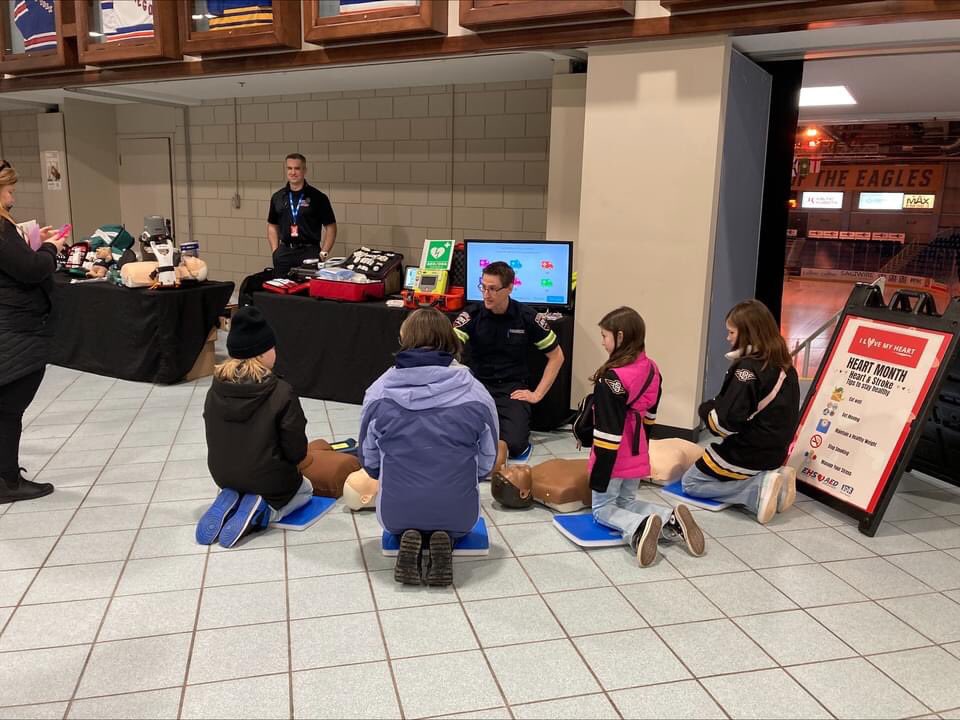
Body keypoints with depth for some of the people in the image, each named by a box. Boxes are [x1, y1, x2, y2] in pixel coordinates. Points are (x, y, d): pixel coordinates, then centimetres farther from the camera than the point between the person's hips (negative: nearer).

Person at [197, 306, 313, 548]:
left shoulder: (215, 389, -8)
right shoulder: (281, 392, -23)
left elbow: (214, 440, 2)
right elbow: (296, 451, -17)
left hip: (223, 476, 5)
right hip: (269, 479, -5)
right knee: (305, 490, 28)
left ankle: (231, 500, 5)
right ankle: (262, 512, -2)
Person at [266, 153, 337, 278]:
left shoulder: (318, 197, -2)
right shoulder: (278, 197, 11)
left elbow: (330, 227, 0)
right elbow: (272, 225, 18)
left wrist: (324, 253, -8)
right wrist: (275, 251, 6)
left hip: (309, 252, -4)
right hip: (284, 253, 4)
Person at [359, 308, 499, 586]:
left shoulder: (379, 392, -9)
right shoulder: (477, 395, -10)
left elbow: (369, 461, 3)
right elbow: (487, 462, 2)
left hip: (396, 513, 1)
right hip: (458, 515, 0)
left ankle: (407, 536, 3)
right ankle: (445, 539, 2)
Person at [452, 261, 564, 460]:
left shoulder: (527, 317, -5)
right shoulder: (472, 314, -7)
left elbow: (556, 356, 4)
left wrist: (538, 394, -2)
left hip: (513, 388, -1)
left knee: (513, 445, -23)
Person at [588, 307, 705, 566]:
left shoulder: (612, 378, -23)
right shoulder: (651, 369, 1)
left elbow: (609, 430, -22)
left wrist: (599, 475, -16)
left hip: (615, 459, -7)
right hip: (637, 456, 7)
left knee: (602, 508, 11)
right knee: (626, 502, 25)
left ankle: (638, 527, -19)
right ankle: (672, 520, 0)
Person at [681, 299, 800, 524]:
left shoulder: (747, 369, -23)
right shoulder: (784, 366, 3)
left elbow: (726, 421, -26)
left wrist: (706, 409, -4)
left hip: (746, 453, -8)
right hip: (774, 452, 8)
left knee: (691, 482, 9)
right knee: (705, 470, 26)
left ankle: (758, 489, -9)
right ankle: (769, 479, 3)